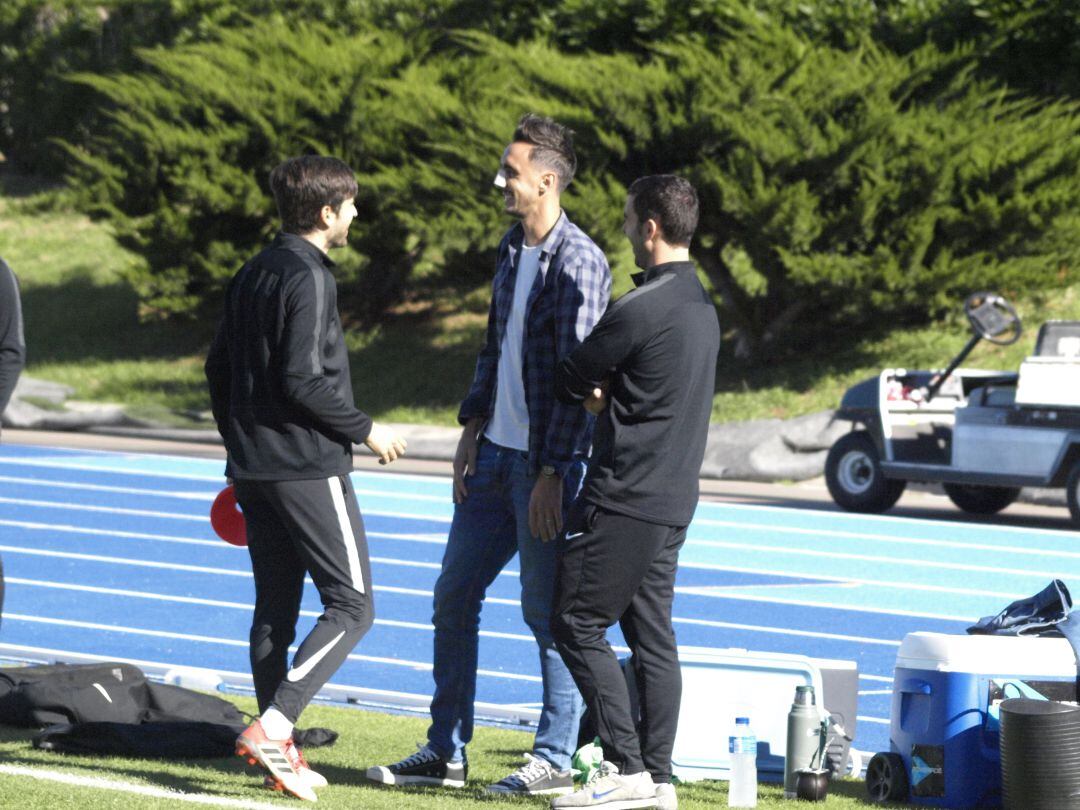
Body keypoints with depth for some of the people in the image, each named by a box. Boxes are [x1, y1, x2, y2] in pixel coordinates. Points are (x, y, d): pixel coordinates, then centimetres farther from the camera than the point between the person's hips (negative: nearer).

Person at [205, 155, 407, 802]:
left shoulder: (253, 274, 13)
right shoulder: (309, 278, -14)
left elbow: (220, 368, 18)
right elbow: (303, 382, -20)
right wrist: (365, 430, -8)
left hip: (254, 472, 9)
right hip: (309, 469, -9)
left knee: (276, 607, 11)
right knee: (352, 605, -4)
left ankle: (280, 752, 12)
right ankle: (273, 726, -17)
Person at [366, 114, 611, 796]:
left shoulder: (578, 263, -16)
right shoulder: (512, 248, 12)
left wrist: (551, 476, -20)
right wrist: (472, 430, 12)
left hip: (548, 462, -9)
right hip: (496, 456, 9)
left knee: (548, 610, -2)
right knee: (454, 595, 10)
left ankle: (555, 760, 8)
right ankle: (446, 752, 17)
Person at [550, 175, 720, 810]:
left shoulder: (642, 309, -16)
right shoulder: (703, 307, 14)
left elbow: (570, 382, -8)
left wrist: (591, 393, 14)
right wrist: (607, 395, 2)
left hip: (626, 495, -9)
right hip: (673, 500, 9)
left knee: (578, 625, -4)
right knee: (651, 637, 9)